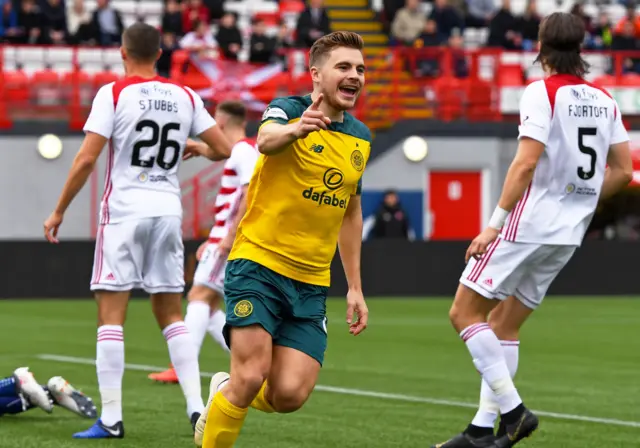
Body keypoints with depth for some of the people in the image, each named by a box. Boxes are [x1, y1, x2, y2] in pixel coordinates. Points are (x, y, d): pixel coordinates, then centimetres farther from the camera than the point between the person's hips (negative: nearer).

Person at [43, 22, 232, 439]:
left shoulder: (113, 93, -6)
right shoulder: (186, 97, 6)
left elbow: (86, 159, -11)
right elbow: (224, 150, 7)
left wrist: (59, 211, -1)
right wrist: (195, 148, 29)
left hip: (124, 210, -4)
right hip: (168, 210, 4)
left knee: (111, 314, -1)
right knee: (171, 314, 14)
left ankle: (111, 419, -6)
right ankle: (196, 407, 5)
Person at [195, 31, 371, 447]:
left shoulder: (360, 138, 11)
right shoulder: (288, 111, -7)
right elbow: (266, 141, -32)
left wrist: (355, 287, 19)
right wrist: (294, 130, -56)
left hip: (311, 282, 5)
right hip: (258, 263, -5)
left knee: (289, 394, -8)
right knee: (252, 376, -17)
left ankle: (222, 393, 23)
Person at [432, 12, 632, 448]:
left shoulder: (542, 92, -11)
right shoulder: (605, 101, 9)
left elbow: (526, 163, -18)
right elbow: (622, 172, 11)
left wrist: (495, 223, -14)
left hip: (528, 223, -7)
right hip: (569, 233, 7)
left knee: (465, 313, 0)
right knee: (504, 326, 14)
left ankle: (512, 409, -9)